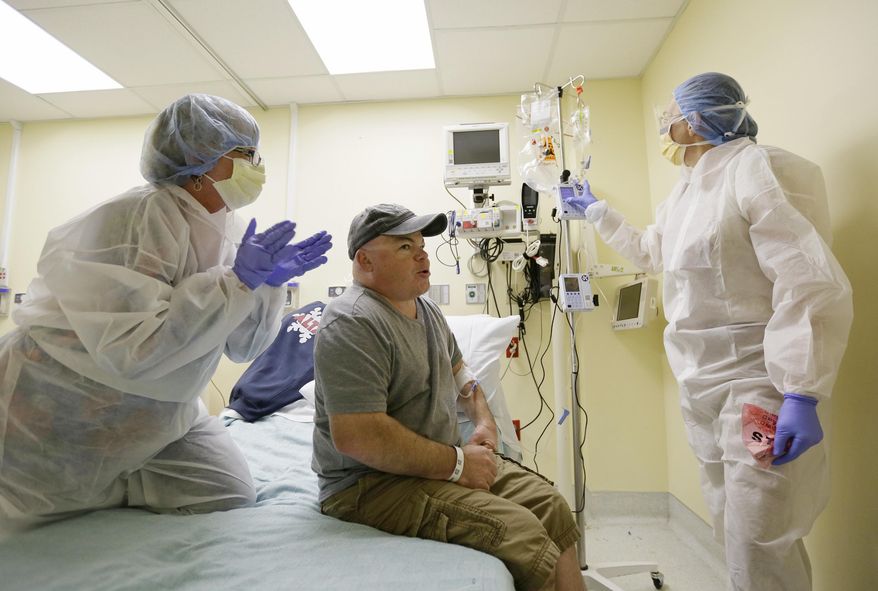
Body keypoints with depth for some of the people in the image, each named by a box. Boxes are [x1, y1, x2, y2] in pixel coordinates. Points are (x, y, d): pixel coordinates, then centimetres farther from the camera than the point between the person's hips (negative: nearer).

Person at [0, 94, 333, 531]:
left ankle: (107, 489, 16)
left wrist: (268, 283, -15)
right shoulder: (142, 216, -23)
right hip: (60, 410, -6)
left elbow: (241, 346, 1)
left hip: (156, 413, 7)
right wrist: (237, 280, -30)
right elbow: (132, 348, -32)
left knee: (232, 493, 2)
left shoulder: (218, 230, -1)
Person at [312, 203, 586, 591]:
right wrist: (456, 463, -21)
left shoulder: (426, 309, 10)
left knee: (551, 505, 0)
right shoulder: (352, 323, -21)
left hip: (444, 460, 9)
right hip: (373, 483, -8)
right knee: (519, 531, -21)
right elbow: (356, 436, -29)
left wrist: (483, 419, 6)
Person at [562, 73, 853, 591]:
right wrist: (596, 211, 38)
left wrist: (802, 396, -25)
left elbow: (813, 287, -20)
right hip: (702, 388, 9)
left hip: (760, 389, -8)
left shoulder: (762, 169, -12)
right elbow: (651, 251, 33)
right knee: (736, 535, 18)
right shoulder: (687, 190, 16)